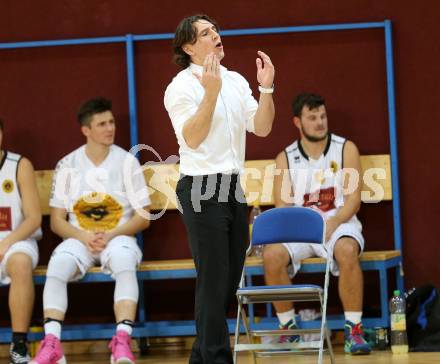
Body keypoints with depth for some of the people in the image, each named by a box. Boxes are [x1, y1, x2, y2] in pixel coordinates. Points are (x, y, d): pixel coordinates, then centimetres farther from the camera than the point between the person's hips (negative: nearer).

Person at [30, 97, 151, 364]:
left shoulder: (127, 162, 1)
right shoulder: (68, 165, 3)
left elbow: (143, 217, 2)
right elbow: (57, 221, 5)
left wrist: (110, 235, -14)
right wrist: (85, 237, -15)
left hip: (118, 237, -1)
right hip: (79, 239, 1)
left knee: (124, 262, -37)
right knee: (57, 267, -32)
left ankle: (122, 342, -45)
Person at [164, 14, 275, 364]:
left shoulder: (236, 81, 10)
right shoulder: (182, 87, -9)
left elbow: (261, 128, 6)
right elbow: (192, 138, -17)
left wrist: (267, 88, -8)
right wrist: (211, 92, -25)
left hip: (233, 188, 7)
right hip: (202, 189, -7)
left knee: (230, 280, 10)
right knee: (214, 280, -6)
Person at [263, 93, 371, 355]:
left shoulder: (346, 149, 3)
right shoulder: (286, 158, 8)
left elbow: (353, 200, -3)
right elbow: (282, 206, 4)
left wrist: (332, 224, -20)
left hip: (339, 223, -2)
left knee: (347, 251, -37)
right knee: (272, 256, -29)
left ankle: (354, 330, -30)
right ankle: (289, 328, -12)